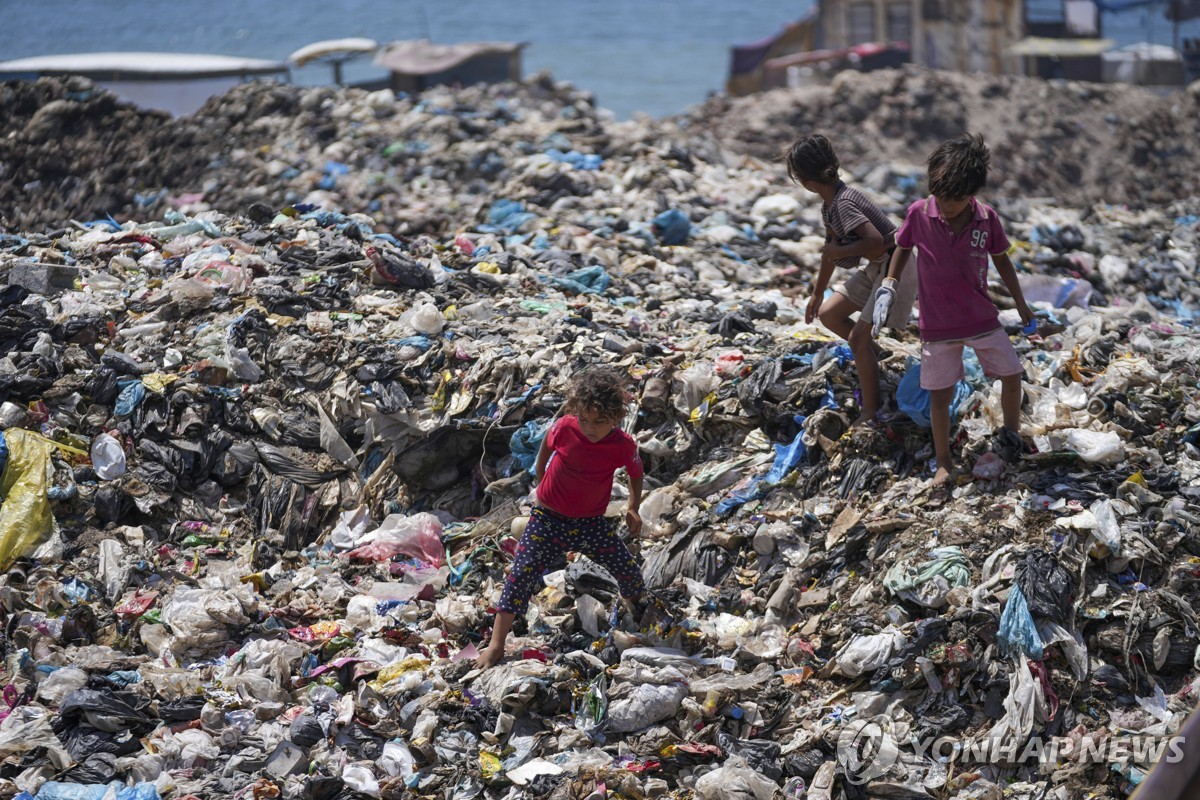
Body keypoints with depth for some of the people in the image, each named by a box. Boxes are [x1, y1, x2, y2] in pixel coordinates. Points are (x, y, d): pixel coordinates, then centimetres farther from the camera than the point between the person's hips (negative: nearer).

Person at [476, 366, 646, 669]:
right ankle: (496, 644, -9)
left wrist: (633, 508, 1)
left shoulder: (623, 446, -18)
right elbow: (547, 445, 5)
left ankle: (637, 603, 43)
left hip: (591, 522, 1)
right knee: (520, 573, -13)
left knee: (628, 569, 4)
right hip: (548, 517, -1)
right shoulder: (565, 428, -20)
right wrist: (540, 479, 15)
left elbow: (635, 471, 6)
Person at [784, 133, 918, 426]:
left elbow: (875, 241, -36)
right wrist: (817, 293, 25)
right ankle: (870, 358, 28)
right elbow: (830, 248, 19)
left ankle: (871, 415, -8)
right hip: (875, 269, 10)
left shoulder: (843, 204, -25)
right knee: (828, 314, 13)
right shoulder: (828, 204, 6)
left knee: (858, 336, -12)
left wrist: (840, 252, -21)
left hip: (896, 267, -10)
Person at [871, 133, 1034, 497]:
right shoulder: (919, 213, -15)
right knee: (940, 394, 6)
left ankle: (1011, 436, 32)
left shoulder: (987, 219, -12)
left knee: (1012, 375, 6)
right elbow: (902, 248, 4)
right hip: (937, 325, -1)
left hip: (982, 318, 1)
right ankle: (943, 464, 21)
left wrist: (1020, 304, 14)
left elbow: (1001, 260, 4)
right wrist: (887, 289, -5)